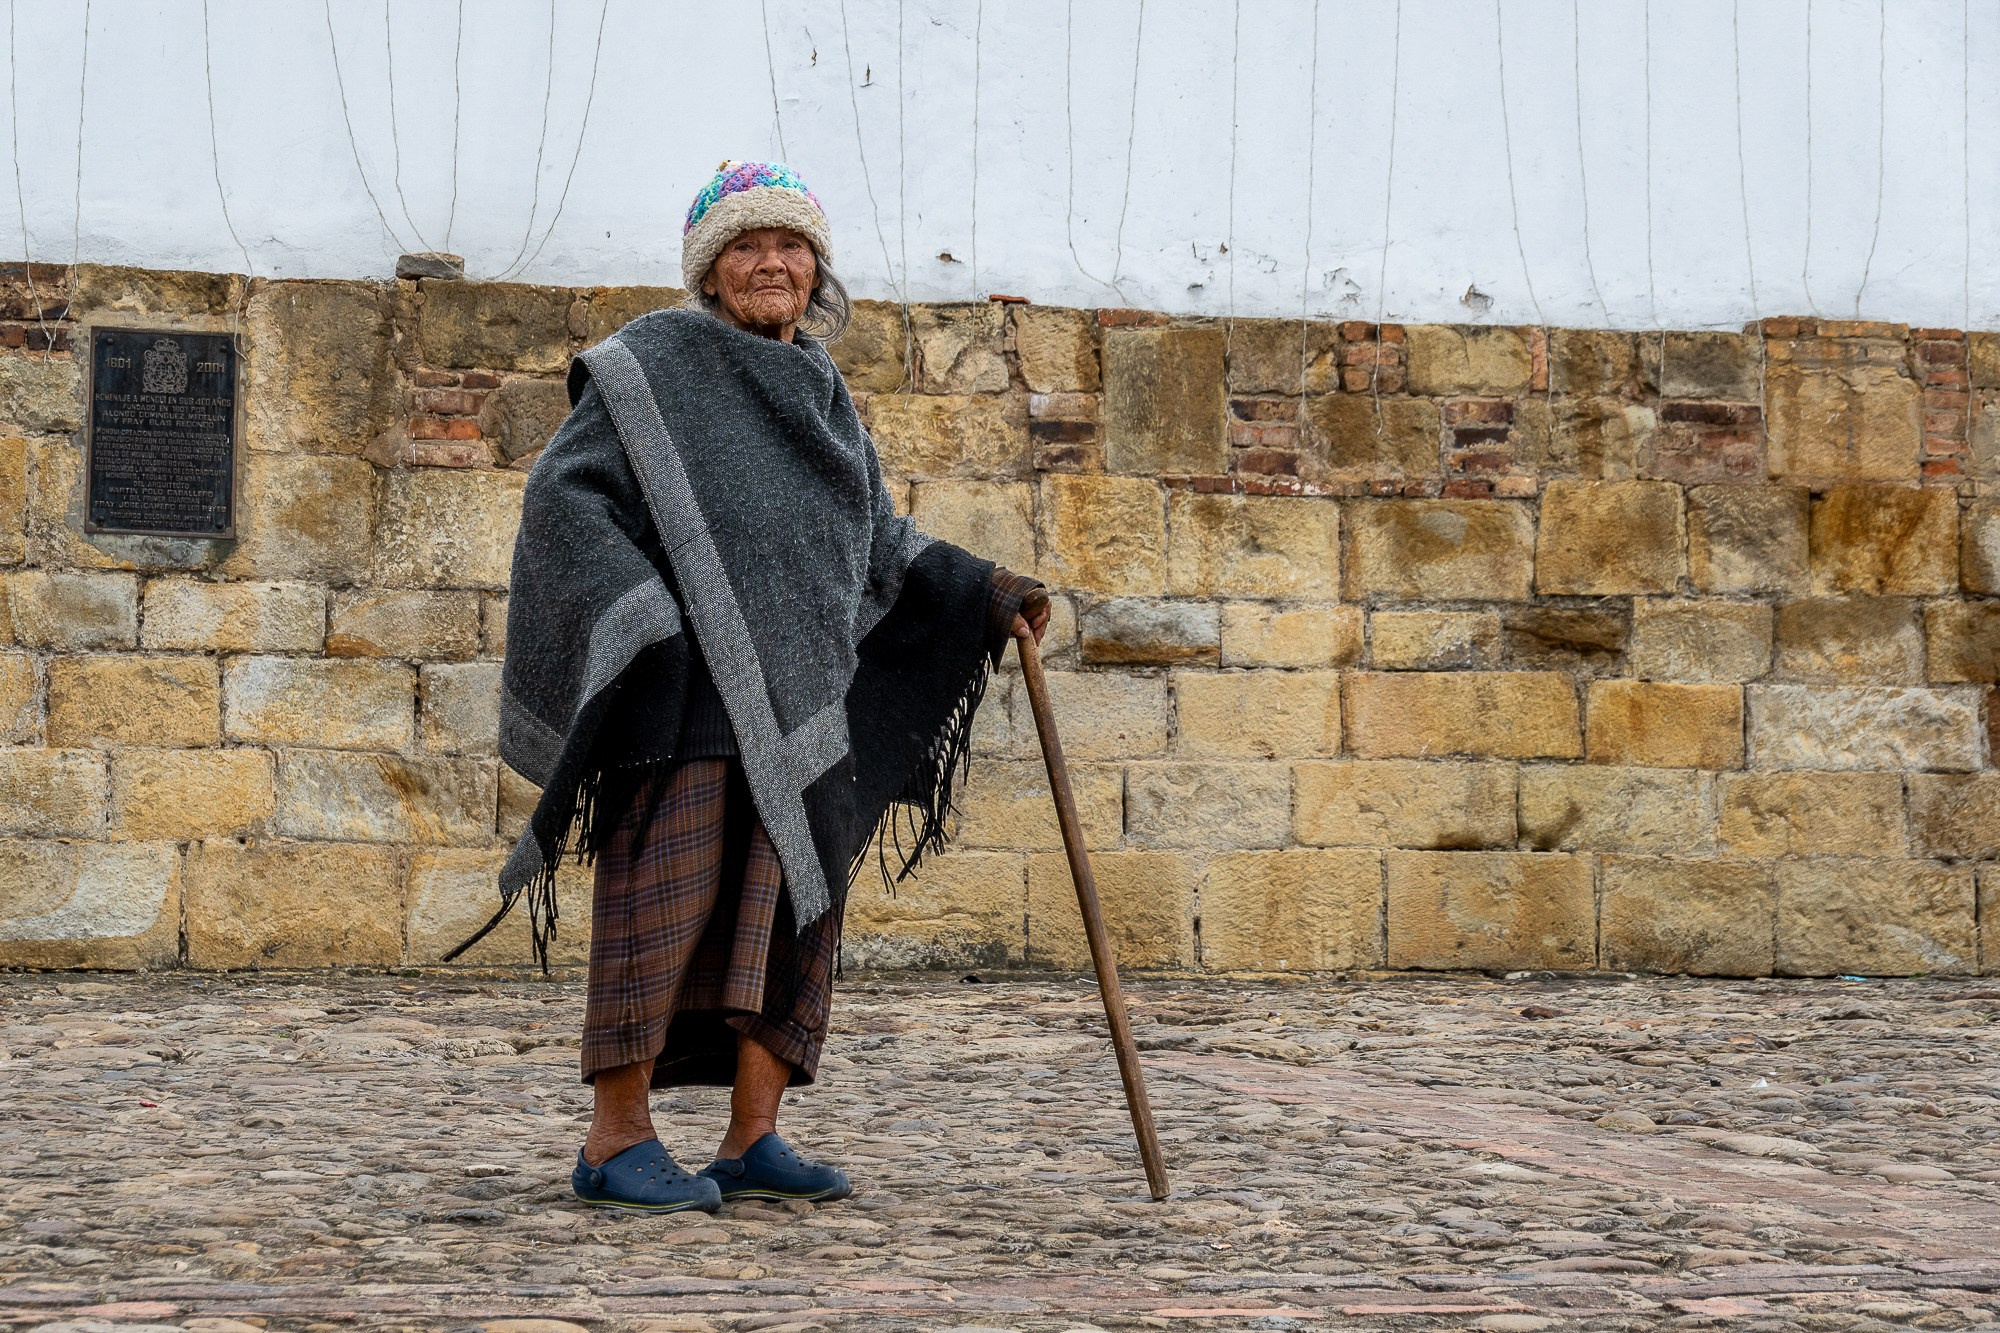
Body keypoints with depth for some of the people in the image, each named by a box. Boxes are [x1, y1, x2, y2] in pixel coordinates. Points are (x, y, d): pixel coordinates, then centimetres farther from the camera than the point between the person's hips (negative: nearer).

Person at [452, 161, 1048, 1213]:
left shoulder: (821, 394, 19)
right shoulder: (655, 365, -1)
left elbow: (878, 541, 26)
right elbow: (563, 493, -8)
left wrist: (981, 592, 15)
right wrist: (639, 613, -20)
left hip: (798, 695, 7)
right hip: (684, 688, -7)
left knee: (794, 901, 3)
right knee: (670, 893, -11)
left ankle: (752, 1139, 8)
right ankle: (615, 1139, -7)